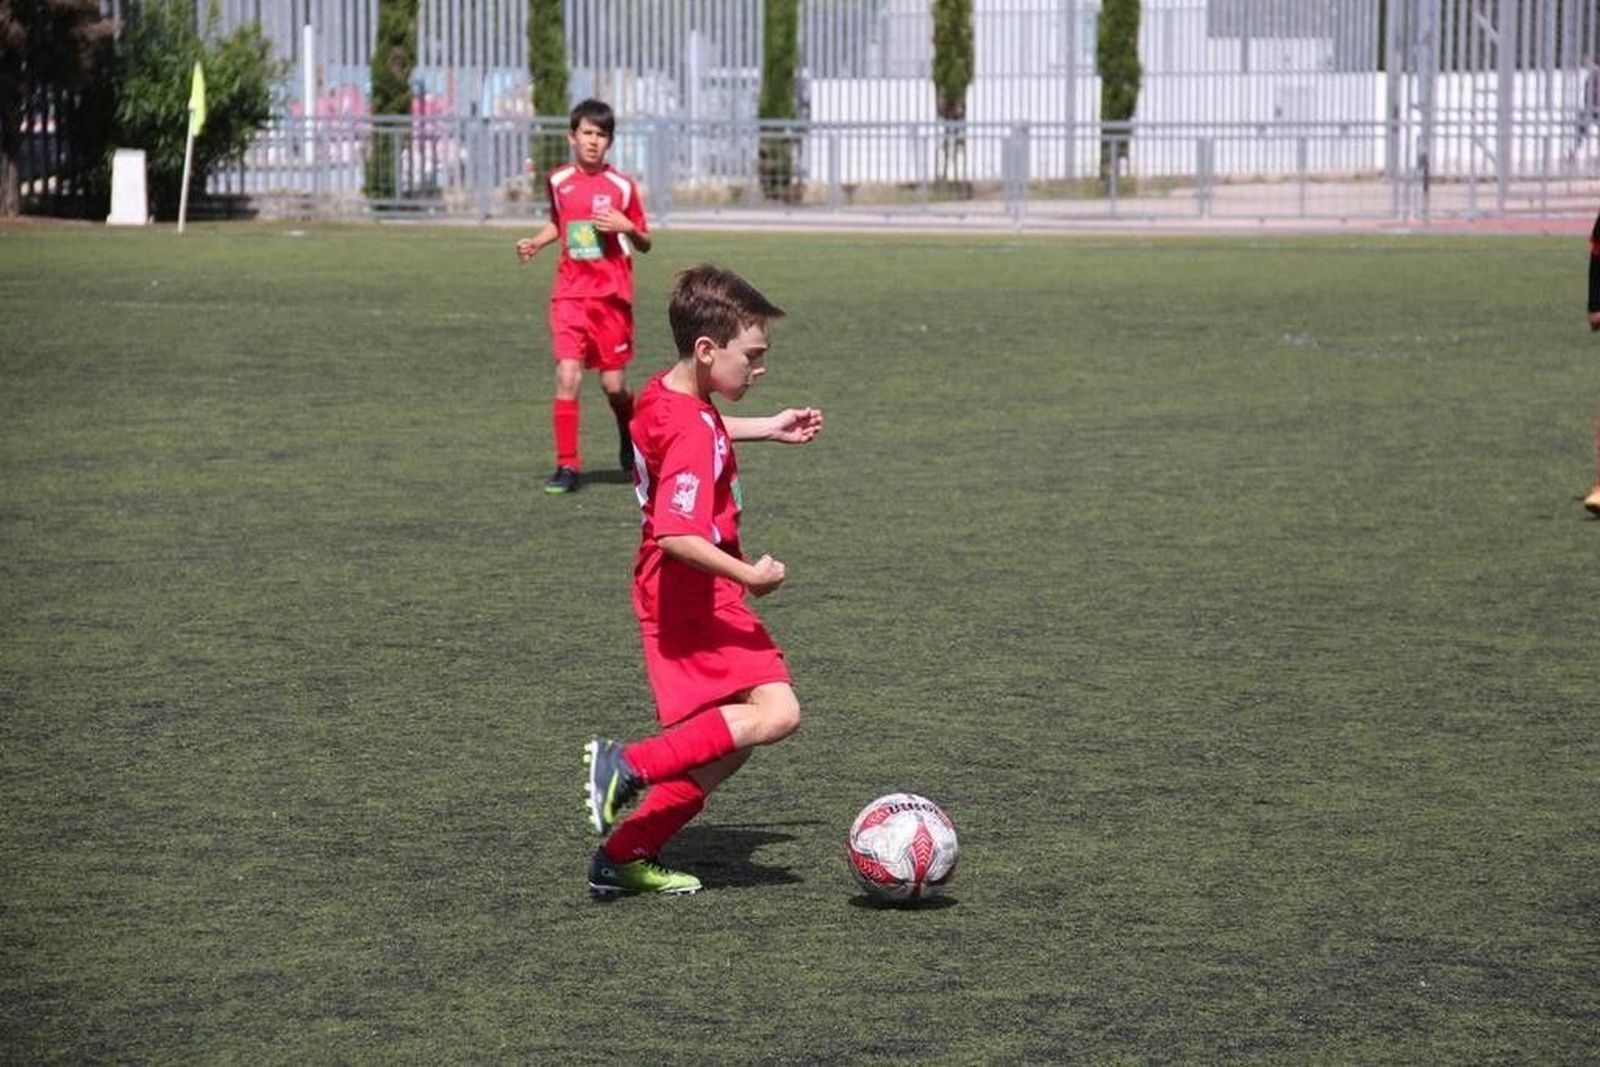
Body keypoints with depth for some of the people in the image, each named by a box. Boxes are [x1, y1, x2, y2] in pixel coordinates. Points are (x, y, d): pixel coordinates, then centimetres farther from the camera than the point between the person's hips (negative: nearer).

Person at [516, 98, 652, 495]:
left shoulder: (622, 186, -2)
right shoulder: (558, 181, 5)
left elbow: (645, 243, 5)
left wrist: (627, 227, -15)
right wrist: (535, 242, 6)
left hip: (612, 295, -1)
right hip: (569, 294, 1)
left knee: (613, 384, 4)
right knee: (567, 375, -13)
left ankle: (631, 441, 35)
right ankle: (567, 466, -7)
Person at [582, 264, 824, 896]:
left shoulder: (661, 396, 8)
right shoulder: (692, 434, -23)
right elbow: (677, 537, -32)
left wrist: (767, 429, 34)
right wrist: (749, 576, -24)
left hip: (673, 599, 10)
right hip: (697, 600, -10)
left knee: (725, 742, 13)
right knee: (776, 711, -20)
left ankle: (625, 855, 15)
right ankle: (630, 765, -18)